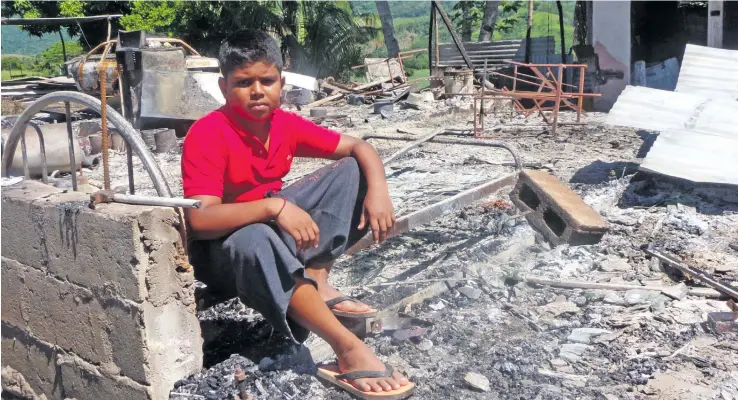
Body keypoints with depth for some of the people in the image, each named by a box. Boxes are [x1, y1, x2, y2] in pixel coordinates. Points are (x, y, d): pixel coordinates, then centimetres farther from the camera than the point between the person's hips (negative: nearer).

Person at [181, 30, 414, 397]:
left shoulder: (287, 124, -6)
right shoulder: (207, 135, -24)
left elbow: (359, 147, 1)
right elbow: (199, 220, -33)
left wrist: (378, 191, -19)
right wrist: (274, 206, -44)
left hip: (274, 227, 7)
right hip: (222, 246, -7)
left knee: (351, 169, -1)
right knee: (255, 240, -44)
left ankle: (317, 282, -15)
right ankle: (349, 350, -44)